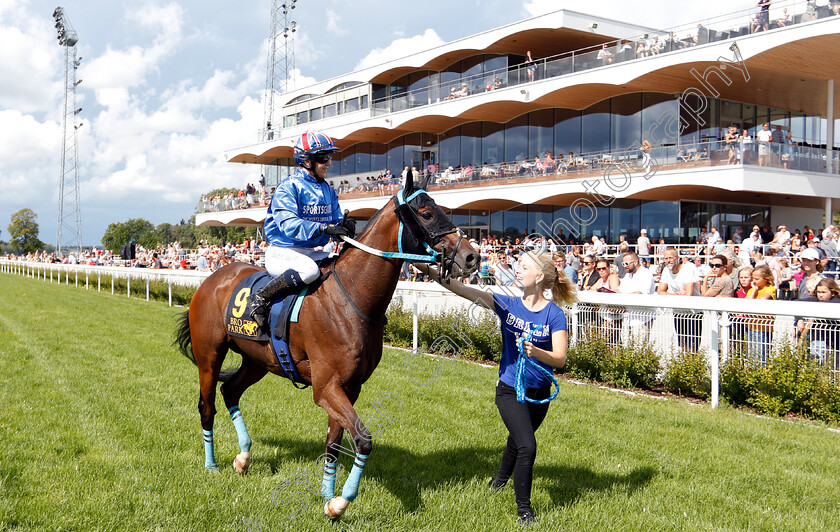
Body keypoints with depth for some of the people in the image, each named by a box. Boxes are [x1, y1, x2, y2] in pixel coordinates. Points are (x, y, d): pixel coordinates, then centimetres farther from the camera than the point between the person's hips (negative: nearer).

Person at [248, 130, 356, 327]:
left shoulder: (328, 191, 11)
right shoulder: (288, 187, -12)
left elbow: (336, 220, 10)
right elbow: (289, 225, -26)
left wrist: (344, 226, -16)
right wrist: (324, 228, -38)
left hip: (313, 252, 8)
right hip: (282, 252, -7)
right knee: (309, 269, -37)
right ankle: (259, 298, -20)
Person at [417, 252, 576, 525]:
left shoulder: (554, 314, -12)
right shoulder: (507, 304, -8)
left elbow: (560, 359, -18)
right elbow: (464, 290, -17)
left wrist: (536, 352, -38)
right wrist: (429, 270, -26)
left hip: (539, 393, 1)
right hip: (509, 390, -1)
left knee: (517, 439, 25)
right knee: (527, 445, -16)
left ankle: (502, 477, 57)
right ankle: (523, 508, 2)